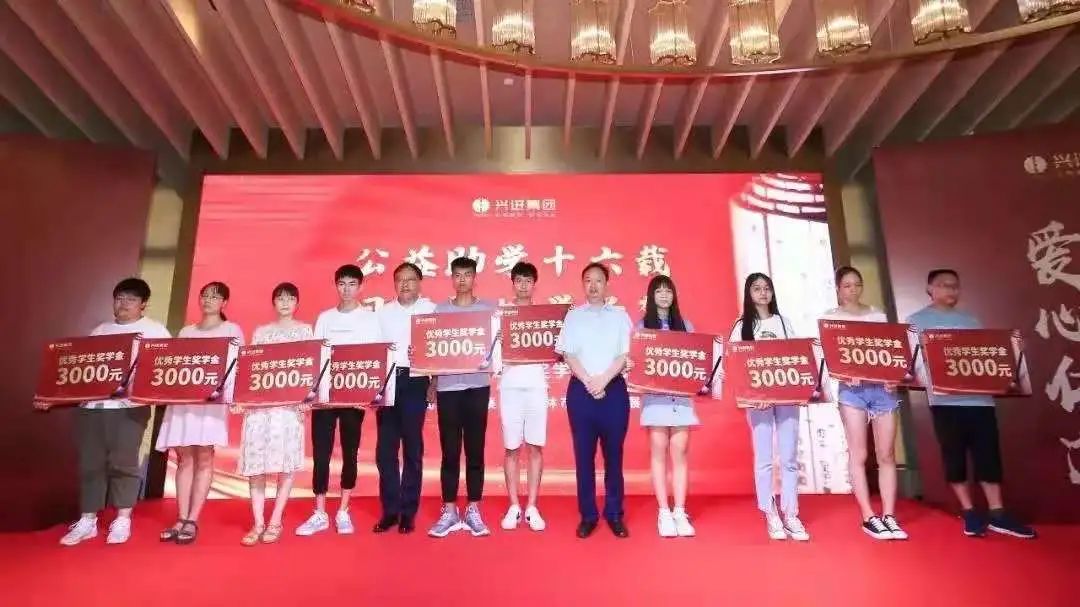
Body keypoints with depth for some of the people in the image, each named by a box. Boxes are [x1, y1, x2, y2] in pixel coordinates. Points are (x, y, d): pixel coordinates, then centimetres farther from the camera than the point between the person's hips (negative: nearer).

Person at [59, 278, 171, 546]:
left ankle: (122, 521, 7)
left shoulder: (155, 330, 5)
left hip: (129, 406, -4)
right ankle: (87, 521, 15)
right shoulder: (100, 331, 18)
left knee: (123, 463, -3)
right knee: (90, 463, 6)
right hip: (90, 405, 4)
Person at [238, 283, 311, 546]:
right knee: (255, 461, -1)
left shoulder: (305, 330, 10)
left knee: (286, 461, -4)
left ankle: (275, 522, 6)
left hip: (290, 403, -2)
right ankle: (258, 523, 7)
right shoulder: (261, 332, 16)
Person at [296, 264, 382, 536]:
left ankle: (343, 512, 17)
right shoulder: (325, 318, 11)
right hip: (324, 393, 2)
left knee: (349, 452, 6)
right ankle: (319, 514, 11)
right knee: (321, 453, 1)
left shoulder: (370, 318, 4)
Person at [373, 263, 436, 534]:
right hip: (387, 380, 3)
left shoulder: (430, 309, 3)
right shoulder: (383, 311, 13)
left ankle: (408, 512, 12)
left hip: (414, 381, -3)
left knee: (412, 447, 3)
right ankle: (390, 510, 14)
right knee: (385, 447, 3)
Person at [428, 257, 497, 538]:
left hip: (477, 385, 0)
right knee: (450, 451, 4)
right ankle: (449, 511, 14)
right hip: (447, 385, 1)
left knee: (475, 449, 5)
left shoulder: (489, 308, 7)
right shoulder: (439, 309, 9)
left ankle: (473, 510, 14)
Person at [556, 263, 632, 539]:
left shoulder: (620, 315, 8)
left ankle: (614, 514, 15)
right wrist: (590, 382, -12)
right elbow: (568, 355, 0)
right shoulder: (573, 316, 8)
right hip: (581, 389, 0)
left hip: (614, 389, 0)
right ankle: (588, 515, 13)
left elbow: (625, 354, 0)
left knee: (614, 453, 4)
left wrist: (603, 380, -13)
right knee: (584, 454, 3)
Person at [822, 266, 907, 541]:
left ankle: (889, 516, 8)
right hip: (852, 389, -3)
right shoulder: (831, 318, 7)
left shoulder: (878, 315, 16)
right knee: (859, 454, -2)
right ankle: (869, 517, 4)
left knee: (886, 454, 2)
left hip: (882, 387, 3)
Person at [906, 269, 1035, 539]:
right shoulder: (917, 320, 5)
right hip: (945, 399, -4)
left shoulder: (970, 320, 18)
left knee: (988, 454, 3)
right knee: (954, 456, 4)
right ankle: (969, 513, 15)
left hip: (979, 396, 4)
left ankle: (997, 514, 11)